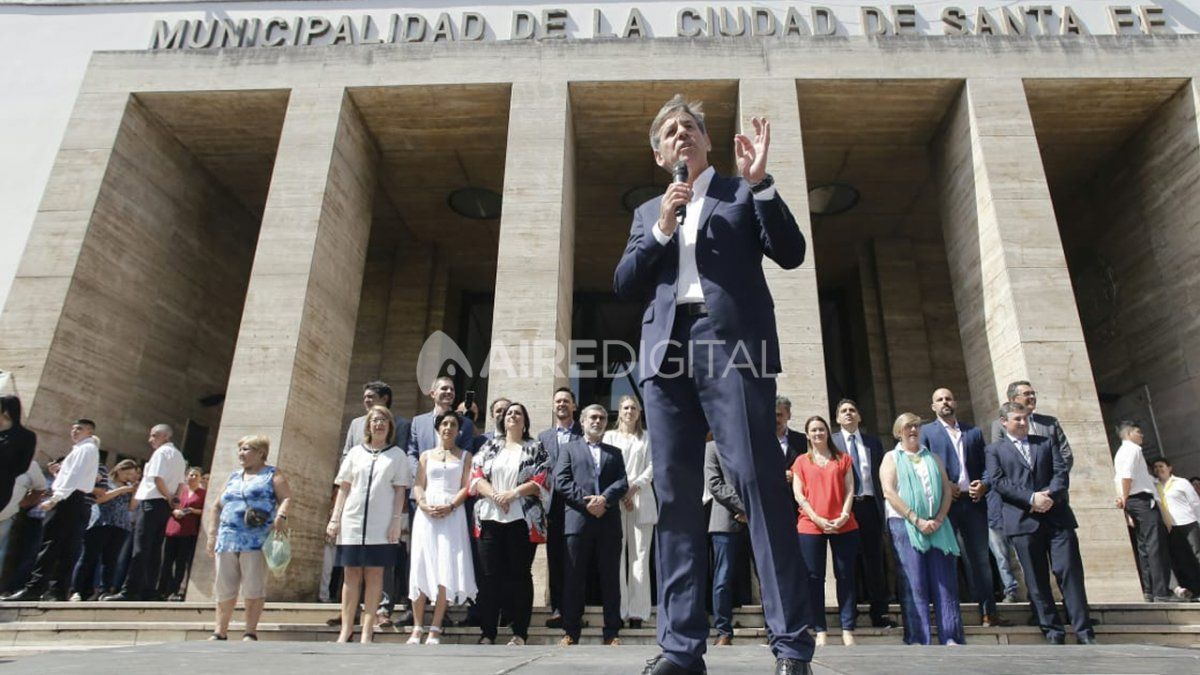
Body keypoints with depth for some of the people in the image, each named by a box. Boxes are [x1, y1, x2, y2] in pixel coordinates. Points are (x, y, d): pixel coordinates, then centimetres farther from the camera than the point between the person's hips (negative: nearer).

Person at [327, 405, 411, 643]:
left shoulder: (397, 454, 7)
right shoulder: (356, 452, 11)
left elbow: (400, 491, 3)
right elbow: (343, 488, 11)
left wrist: (397, 521, -6)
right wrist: (334, 519, 4)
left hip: (381, 524, -2)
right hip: (352, 521, 2)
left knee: (374, 574, 1)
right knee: (351, 574, 4)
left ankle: (367, 630, 7)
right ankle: (346, 629, 12)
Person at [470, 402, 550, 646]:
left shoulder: (536, 448, 7)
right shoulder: (489, 447, 14)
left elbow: (542, 479, -3)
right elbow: (476, 476, 4)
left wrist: (513, 493, -14)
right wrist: (495, 495, -13)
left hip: (523, 520, -2)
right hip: (490, 518, 2)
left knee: (520, 575, 2)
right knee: (490, 575, 3)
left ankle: (520, 633, 9)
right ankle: (487, 632, 10)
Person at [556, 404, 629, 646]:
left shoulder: (615, 452, 20)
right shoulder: (569, 449, 14)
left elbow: (622, 483, 7)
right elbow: (561, 482, 1)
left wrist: (604, 498, -13)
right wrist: (585, 501, -11)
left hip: (609, 522, 2)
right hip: (578, 520, -2)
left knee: (610, 579, 4)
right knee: (574, 578, 1)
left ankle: (611, 632, 11)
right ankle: (571, 631, 9)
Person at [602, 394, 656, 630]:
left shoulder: (647, 438, 16)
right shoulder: (610, 436, 15)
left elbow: (652, 467, 6)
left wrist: (634, 487, -8)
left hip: (641, 499, 0)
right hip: (615, 499, 0)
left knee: (639, 556, -3)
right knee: (616, 555, -5)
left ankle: (637, 612, -1)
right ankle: (618, 611, -2)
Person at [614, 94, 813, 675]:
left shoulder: (741, 194, 18)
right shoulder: (648, 212, 25)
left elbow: (791, 253, 4)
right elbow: (623, 285, 13)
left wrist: (758, 182, -4)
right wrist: (661, 230, 1)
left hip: (731, 344, -3)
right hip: (667, 350, 4)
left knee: (760, 483, -11)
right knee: (674, 494, 0)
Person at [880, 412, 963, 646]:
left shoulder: (933, 458, 17)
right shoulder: (891, 458, 6)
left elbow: (947, 489, 9)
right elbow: (889, 492, -6)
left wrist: (939, 520, -6)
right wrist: (917, 520, -13)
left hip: (937, 526, 4)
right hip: (904, 524, -3)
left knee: (945, 581, 1)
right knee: (914, 582, -4)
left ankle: (951, 638, 6)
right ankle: (918, 638, 1)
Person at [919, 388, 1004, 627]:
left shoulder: (974, 432, 16)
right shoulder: (926, 431, 5)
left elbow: (986, 464, 12)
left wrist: (984, 485, -6)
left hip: (973, 501, 3)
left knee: (980, 558, 7)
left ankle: (988, 612, 14)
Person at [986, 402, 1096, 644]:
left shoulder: (1046, 442, 18)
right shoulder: (995, 450, 9)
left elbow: (1061, 471, 6)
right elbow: (998, 482, -4)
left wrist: (1050, 496, -12)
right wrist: (1031, 498, -14)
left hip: (1056, 516, 2)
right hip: (1023, 521, -2)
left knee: (1071, 572, -2)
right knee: (1036, 580, 1)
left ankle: (1083, 631, 5)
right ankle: (1053, 631, 9)